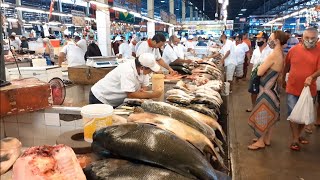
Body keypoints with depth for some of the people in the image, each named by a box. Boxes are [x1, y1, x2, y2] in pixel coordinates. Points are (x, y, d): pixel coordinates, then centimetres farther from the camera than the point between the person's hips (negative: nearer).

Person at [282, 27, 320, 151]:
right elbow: (287, 66, 8)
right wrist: (283, 80, 16)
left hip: (309, 89, 1)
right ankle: (295, 139, 14)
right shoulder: (294, 49, -4)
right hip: (293, 89, -1)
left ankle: (299, 134, 37)